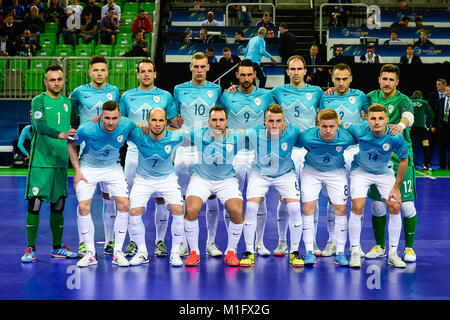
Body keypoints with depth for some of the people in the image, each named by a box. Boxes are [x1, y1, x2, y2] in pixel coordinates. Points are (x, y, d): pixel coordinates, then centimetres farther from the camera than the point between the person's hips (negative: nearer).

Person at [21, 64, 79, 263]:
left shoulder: (68, 102, 14)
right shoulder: (39, 101, -4)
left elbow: (75, 127, 22)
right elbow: (40, 126, -20)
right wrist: (60, 134, -34)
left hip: (61, 161, 5)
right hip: (40, 162, -5)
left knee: (58, 205, 9)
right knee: (35, 203, -5)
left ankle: (57, 248, 17)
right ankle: (30, 249, 2)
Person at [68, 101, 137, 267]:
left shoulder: (126, 125, -23)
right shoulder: (87, 129, -28)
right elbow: (71, 145, -7)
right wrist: (77, 171, -9)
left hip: (112, 168, 2)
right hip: (88, 168, -2)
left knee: (124, 205, -10)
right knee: (83, 207, -13)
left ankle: (118, 252, 3)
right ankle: (90, 253, 2)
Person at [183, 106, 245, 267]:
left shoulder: (236, 138, -13)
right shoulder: (197, 134, -13)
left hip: (227, 180, 0)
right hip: (201, 178, 0)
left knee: (237, 211, -22)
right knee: (191, 209, -24)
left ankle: (231, 252, 2)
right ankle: (194, 252, -3)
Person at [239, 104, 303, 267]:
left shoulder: (292, 133, -26)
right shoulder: (253, 133, -26)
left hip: (285, 174, 0)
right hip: (260, 173, 0)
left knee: (294, 208, -14)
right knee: (251, 207, -16)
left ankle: (294, 251, 4)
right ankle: (249, 251, 0)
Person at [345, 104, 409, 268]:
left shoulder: (395, 137, -26)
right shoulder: (359, 131, -28)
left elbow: (404, 159, -10)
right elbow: (340, 124, -8)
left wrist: (396, 188, -7)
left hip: (384, 173, 1)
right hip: (360, 171, -1)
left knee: (395, 207, -10)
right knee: (357, 207, -17)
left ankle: (393, 253, 4)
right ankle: (355, 252, -2)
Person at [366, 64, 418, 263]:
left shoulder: (403, 100, -8)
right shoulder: (372, 97, 6)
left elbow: (409, 115, -29)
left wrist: (401, 124, -51)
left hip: (401, 159, -3)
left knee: (406, 205, -4)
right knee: (377, 205, 4)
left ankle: (409, 248, 11)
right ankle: (379, 247, 20)